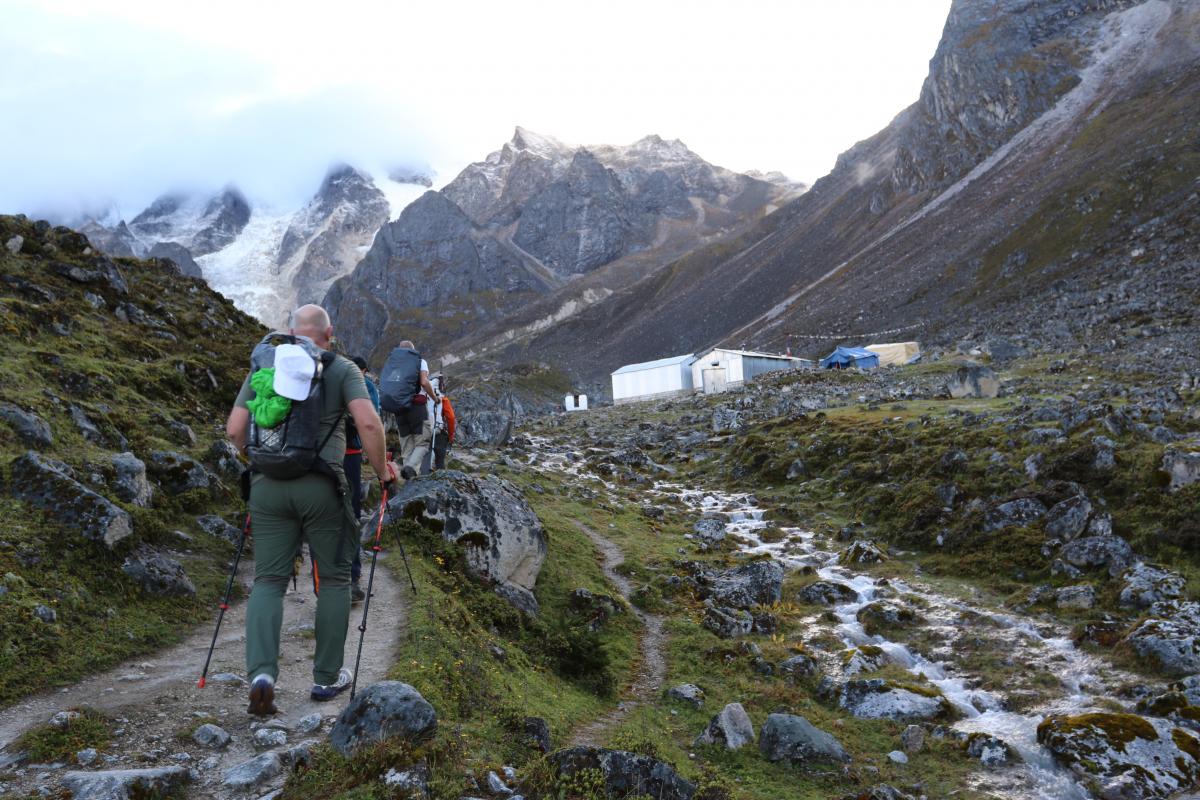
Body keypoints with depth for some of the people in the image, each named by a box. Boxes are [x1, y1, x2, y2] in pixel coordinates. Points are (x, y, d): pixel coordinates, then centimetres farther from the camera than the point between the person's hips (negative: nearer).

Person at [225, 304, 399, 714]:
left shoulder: (263, 367, 12)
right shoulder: (343, 369, 2)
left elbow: (234, 429, 7)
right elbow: (368, 422, -12)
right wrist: (382, 469, 0)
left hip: (268, 485, 3)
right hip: (321, 486, -2)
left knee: (268, 579, 9)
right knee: (334, 578, 11)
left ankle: (261, 672, -9)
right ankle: (327, 677, 17)